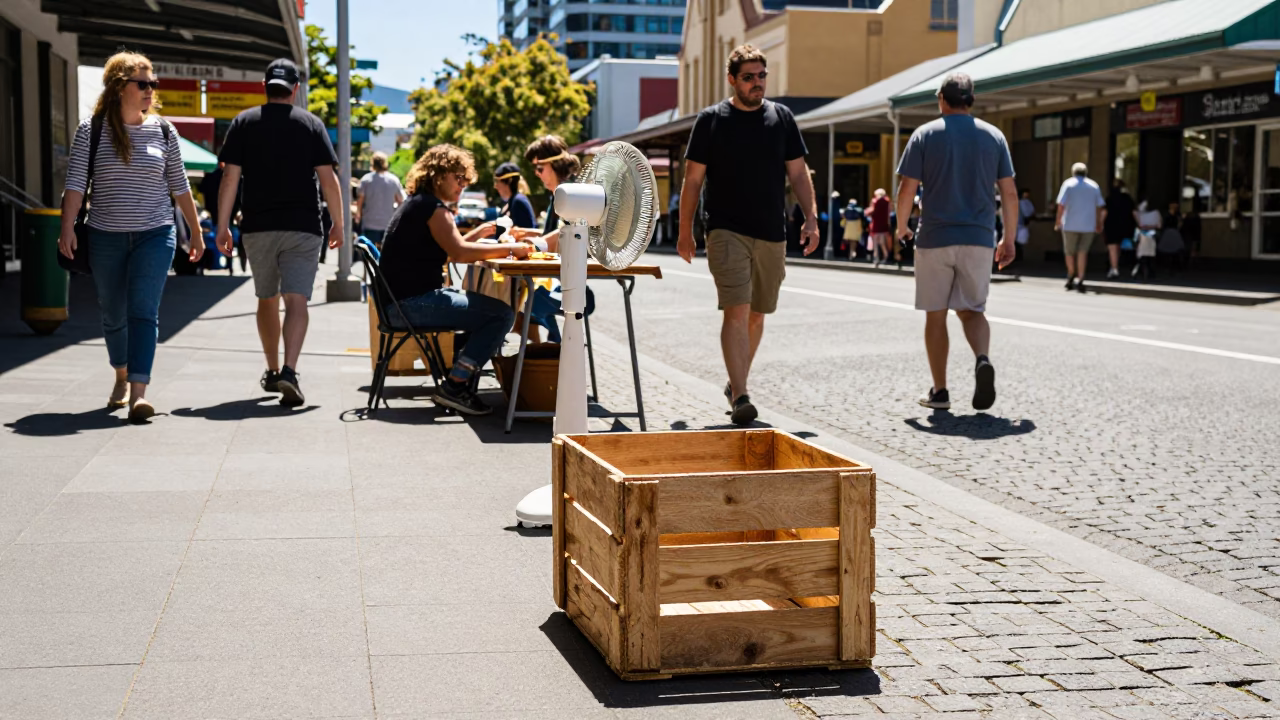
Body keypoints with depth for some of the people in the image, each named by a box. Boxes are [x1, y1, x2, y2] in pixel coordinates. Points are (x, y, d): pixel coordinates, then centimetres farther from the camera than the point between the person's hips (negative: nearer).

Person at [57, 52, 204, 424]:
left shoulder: (163, 131, 4)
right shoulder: (91, 130, -2)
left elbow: (179, 186, 11)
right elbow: (76, 182, -7)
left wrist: (196, 232, 13)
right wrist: (67, 228, -17)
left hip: (154, 234, 0)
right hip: (105, 236, 0)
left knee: (143, 311, -13)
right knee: (113, 313, 12)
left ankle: (139, 392, -20)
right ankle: (122, 377, 36)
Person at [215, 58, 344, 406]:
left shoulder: (243, 122, 5)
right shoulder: (312, 124, 2)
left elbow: (230, 177, -1)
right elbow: (328, 178, -2)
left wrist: (222, 226, 2)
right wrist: (337, 223, 7)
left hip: (257, 226, 2)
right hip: (302, 227, -2)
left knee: (266, 300, 17)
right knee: (296, 301, -7)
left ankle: (272, 371, 28)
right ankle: (289, 371, -25)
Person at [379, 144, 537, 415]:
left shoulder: (417, 204, 20)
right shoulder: (432, 206, -12)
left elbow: (448, 250, 25)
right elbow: (459, 252, -24)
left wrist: (478, 233, 12)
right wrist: (510, 248, -17)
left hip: (404, 299, 11)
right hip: (414, 303, -11)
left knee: (485, 306, 25)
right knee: (501, 313, -14)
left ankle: (459, 378, 18)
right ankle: (455, 386, -13)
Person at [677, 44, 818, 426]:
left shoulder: (781, 118, 9)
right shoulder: (711, 120, 1)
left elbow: (798, 173, 11)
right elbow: (693, 180, 3)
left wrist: (811, 217, -2)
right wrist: (685, 232, 1)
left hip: (772, 235, 4)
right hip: (727, 232, -4)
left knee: (756, 315, 12)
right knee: (736, 312, -15)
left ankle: (735, 384, 30)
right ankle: (740, 396, -18)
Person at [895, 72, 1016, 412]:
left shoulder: (925, 134, -1)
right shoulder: (993, 136, 6)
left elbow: (907, 189, -5)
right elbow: (1009, 194, 4)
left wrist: (902, 227, 11)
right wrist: (1009, 240, 12)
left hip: (934, 239, -2)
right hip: (979, 238, 2)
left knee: (936, 315, 8)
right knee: (972, 310, 12)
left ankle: (939, 392, 11)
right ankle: (983, 359, -18)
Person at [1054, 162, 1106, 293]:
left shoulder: (1068, 184, 0)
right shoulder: (1094, 186, 8)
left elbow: (1061, 204, -8)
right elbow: (1100, 207, 8)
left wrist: (1058, 221, -1)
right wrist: (1098, 223, 16)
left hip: (1070, 224, -2)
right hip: (1088, 225, 2)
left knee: (1069, 251, 12)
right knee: (1082, 252, 2)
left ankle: (1071, 276, 18)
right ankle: (1080, 279, -8)